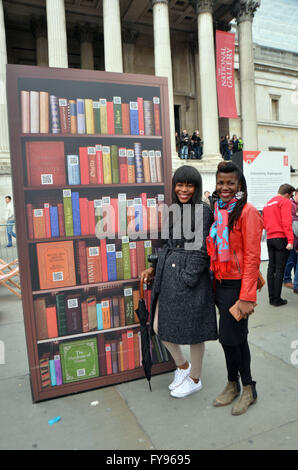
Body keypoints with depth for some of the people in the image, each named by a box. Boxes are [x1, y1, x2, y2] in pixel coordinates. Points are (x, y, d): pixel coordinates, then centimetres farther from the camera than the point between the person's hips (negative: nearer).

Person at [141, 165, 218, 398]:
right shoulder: (174, 210, 11)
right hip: (167, 275, 8)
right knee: (159, 327, 12)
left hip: (191, 277, -7)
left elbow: (202, 251, -14)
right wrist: (154, 268, 11)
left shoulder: (203, 211, -11)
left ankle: (195, 379, 34)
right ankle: (182, 365, 38)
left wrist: (186, 279, -15)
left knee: (192, 331, 9)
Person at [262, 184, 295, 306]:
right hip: (281, 238, -7)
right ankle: (277, 299, 1)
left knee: (271, 268, 11)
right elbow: (287, 221, -16)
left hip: (269, 238, 7)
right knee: (280, 269, -3)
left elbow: (264, 223, 19)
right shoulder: (285, 201, -6)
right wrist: (290, 240, -19)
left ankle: (271, 297, 15)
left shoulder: (268, 203, 18)